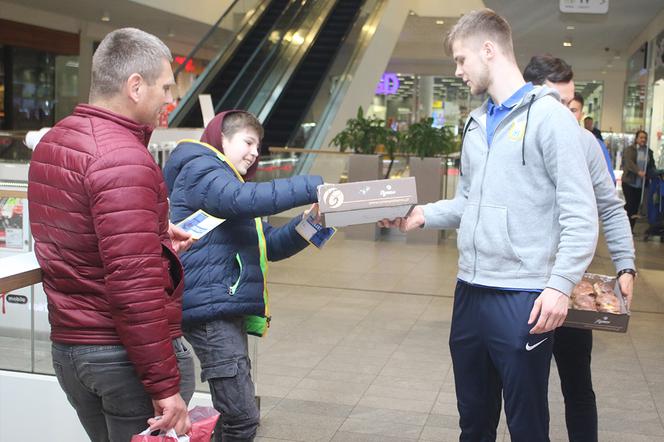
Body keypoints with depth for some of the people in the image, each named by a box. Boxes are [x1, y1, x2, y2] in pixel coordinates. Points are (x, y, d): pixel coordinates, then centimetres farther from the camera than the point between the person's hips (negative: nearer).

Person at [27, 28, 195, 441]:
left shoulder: (50, 143, 8)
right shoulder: (123, 157, -21)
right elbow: (134, 284, -26)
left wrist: (154, 233, 16)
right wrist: (165, 385, -22)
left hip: (67, 345, 9)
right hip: (124, 355, -9)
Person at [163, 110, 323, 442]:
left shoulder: (229, 179, 26)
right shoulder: (200, 169, -2)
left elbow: (271, 244, 19)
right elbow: (242, 199, -25)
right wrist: (311, 188, -27)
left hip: (228, 307, 10)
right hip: (209, 305, -10)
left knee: (237, 414, 11)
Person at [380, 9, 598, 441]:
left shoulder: (548, 115, -7)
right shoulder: (477, 123, 15)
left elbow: (580, 214, -12)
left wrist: (560, 285, -20)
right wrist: (423, 214, 5)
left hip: (523, 299, -7)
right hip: (470, 292, 7)